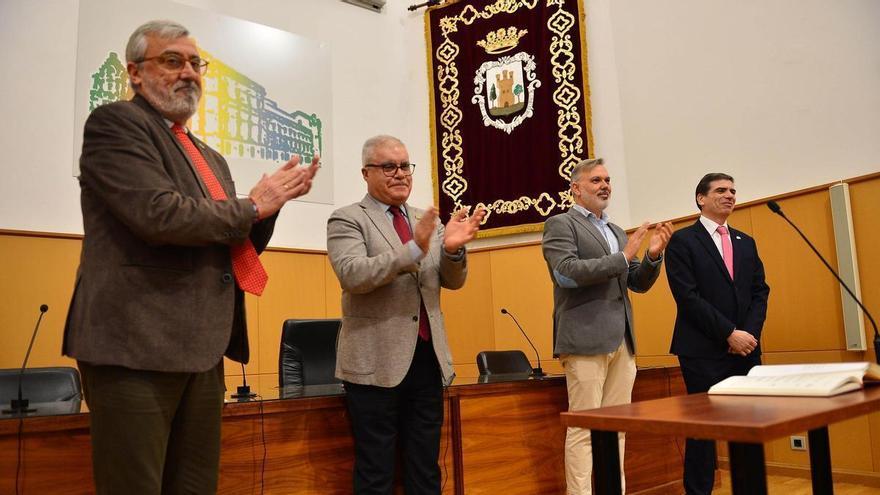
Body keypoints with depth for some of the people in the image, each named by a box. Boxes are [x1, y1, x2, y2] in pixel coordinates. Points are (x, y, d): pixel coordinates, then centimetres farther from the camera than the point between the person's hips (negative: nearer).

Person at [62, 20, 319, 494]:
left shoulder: (209, 158, 20)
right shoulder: (114, 123, -4)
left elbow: (236, 248, 21)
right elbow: (159, 214, -20)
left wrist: (272, 201, 2)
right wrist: (253, 205, -6)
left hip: (202, 348, 8)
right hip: (136, 344, -7)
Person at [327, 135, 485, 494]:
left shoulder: (428, 221, 13)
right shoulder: (347, 219, -3)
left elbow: (452, 281, 9)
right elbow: (353, 275, -19)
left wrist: (453, 248, -13)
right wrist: (414, 250, -30)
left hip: (427, 357, 6)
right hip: (377, 362, -5)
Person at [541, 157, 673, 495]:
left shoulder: (617, 232, 21)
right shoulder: (560, 224, -1)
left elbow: (638, 284, 19)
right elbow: (567, 273, -16)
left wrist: (653, 255, 0)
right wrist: (623, 258, -14)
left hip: (622, 341, 7)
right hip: (586, 340, -7)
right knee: (585, 428, -5)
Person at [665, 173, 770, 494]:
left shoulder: (746, 242, 17)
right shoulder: (682, 241, -2)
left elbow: (760, 292, 12)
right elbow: (687, 297, -11)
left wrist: (750, 332, -5)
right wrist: (729, 333, -14)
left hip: (746, 348, 5)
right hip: (704, 351, -5)